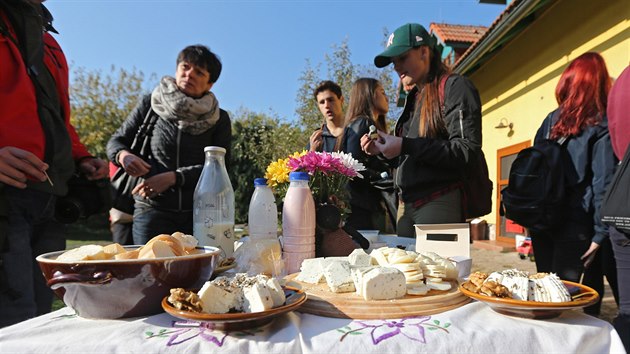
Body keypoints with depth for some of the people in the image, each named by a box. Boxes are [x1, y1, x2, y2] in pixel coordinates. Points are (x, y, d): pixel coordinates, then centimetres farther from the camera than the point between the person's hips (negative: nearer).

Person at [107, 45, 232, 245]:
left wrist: (173, 177, -14)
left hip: (200, 212, 0)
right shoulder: (151, 104, 8)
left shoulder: (219, 120, 6)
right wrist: (123, 155, -9)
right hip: (153, 208, 0)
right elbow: (116, 141, 15)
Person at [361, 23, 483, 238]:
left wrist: (406, 146, -19)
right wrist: (382, 150, 3)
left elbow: (467, 150, -15)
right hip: (408, 205, 7)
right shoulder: (414, 98, 20)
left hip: (440, 204, -7)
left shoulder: (454, 87, -3)